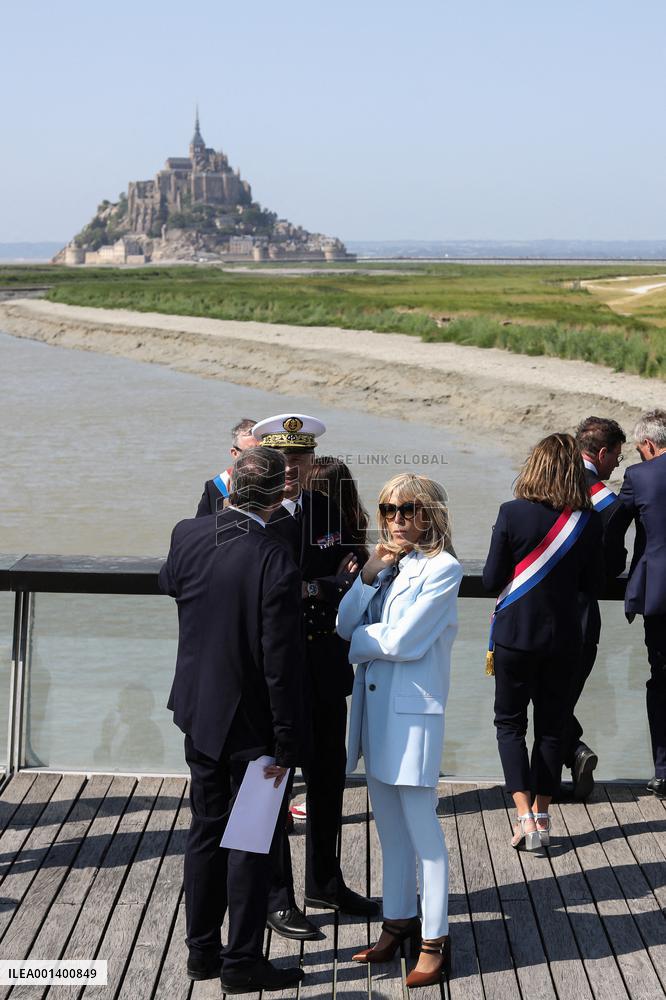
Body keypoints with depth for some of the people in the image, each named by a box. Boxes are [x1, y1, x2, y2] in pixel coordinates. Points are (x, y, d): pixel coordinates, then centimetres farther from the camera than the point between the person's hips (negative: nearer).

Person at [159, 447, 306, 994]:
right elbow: (282, 665, -22)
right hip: (250, 722, -6)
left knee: (206, 830, 18)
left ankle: (203, 949, 29)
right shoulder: (276, 565, -25)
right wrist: (287, 744, -13)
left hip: (198, 712, 6)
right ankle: (242, 962, 17)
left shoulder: (187, 535, -7)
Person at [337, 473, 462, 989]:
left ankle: (436, 940, 5)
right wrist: (369, 575, -9)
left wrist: (359, 640, 0)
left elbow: (403, 641, -16)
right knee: (390, 826, 15)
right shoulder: (383, 563, 12)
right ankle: (399, 921, 27)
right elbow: (345, 626, 2)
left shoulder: (442, 568, -10)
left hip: (414, 709, -7)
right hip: (373, 704, 7)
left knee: (422, 828, -2)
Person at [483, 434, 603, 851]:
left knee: (510, 723, 10)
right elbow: (592, 582, 3)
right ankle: (541, 816, 19)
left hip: (515, 635, -2)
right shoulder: (589, 520, -6)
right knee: (552, 725, 14)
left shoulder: (513, 513, -13)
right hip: (564, 637, 2)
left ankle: (525, 816, -2)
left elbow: (492, 579, -8)